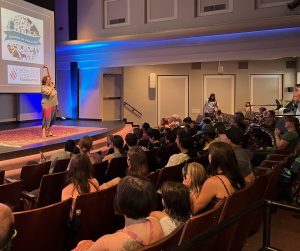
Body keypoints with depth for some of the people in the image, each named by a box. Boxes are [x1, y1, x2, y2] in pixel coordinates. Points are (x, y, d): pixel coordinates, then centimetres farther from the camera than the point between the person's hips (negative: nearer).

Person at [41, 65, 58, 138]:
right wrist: (52, 87, -12)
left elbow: (49, 76, 10)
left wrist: (47, 68, 1)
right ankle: (43, 133, -9)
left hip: (54, 105, 8)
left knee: (52, 119, 10)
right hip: (47, 106, -8)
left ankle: (49, 132, 18)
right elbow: (48, 93, -25)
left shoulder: (50, 85, 9)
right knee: (46, 119, -9)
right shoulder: (43, 87, -11)